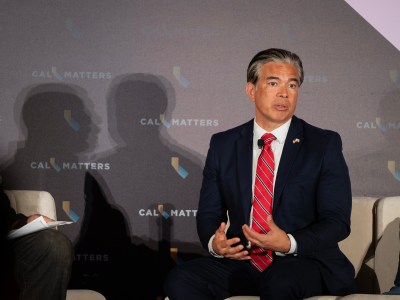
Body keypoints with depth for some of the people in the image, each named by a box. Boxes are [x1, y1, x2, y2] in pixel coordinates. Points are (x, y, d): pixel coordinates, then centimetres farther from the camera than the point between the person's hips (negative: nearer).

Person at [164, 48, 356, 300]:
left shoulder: (324, 144, 2)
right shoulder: (223, 145, 11)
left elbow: (337, 221, -3)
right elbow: (209, 212, 12)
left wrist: (289, 243, -21)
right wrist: (214, 242, -12)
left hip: (303, 262, -2)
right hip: (240, 260, 3)